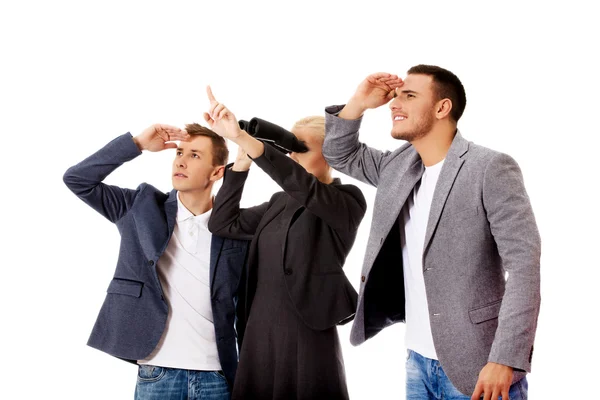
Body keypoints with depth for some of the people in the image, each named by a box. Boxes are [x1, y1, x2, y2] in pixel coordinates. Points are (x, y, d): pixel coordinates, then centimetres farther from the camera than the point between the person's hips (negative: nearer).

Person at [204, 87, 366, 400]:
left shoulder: (348, 201, -5)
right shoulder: (279, 203, 14)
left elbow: (302, 186, -24)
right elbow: (222, 224, 8)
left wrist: (240, 137, -33)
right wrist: (242, 159, -1)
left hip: (308, 339, -6)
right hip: (257, 335, 6)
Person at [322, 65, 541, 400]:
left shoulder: (491, 168, -13)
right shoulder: (400, 165, 8)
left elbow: (524, 265, -18)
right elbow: (341, 155, 23)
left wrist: (505, 360, -25)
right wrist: (358, 104, 3)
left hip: (476, 367, -7)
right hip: (418, 361, 7)